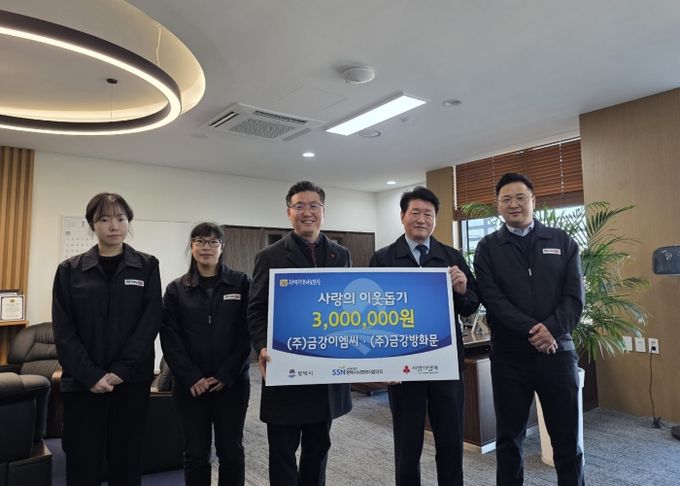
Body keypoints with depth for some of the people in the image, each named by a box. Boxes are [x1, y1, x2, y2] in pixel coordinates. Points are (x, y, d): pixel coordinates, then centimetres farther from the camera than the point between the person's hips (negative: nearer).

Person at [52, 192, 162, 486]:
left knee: (126, 460, 9)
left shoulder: (147, 266, 1)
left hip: (131, 381, 0)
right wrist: (91, 375, -12)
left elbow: (150, 322, -6)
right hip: (82, 382, 1)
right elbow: (63, 331, -3)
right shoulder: (70, 270, 2)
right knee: (82, 462, 8)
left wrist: (121, 371, -13)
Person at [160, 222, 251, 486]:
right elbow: (170, 338, -1)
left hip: (232, 382, -1)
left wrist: (226, 375, -11)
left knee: (231, 451, 9)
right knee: (195, 453, 10)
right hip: (190, 385, 1)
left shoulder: (240, 283, 0)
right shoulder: (176, 289, 4)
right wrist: (192, 377, -11)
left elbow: (247, 332, -4)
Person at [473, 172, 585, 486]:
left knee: (567, 435, 12)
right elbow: (492, 299, -9)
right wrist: (532, 330, -18)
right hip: (509, 355, -1)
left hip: (558, 351, 1)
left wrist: (552, 329, -17)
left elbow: (574, 296, -1)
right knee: (509, 436, 11)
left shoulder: (562, 242, 6)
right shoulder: (488, 248, 2)